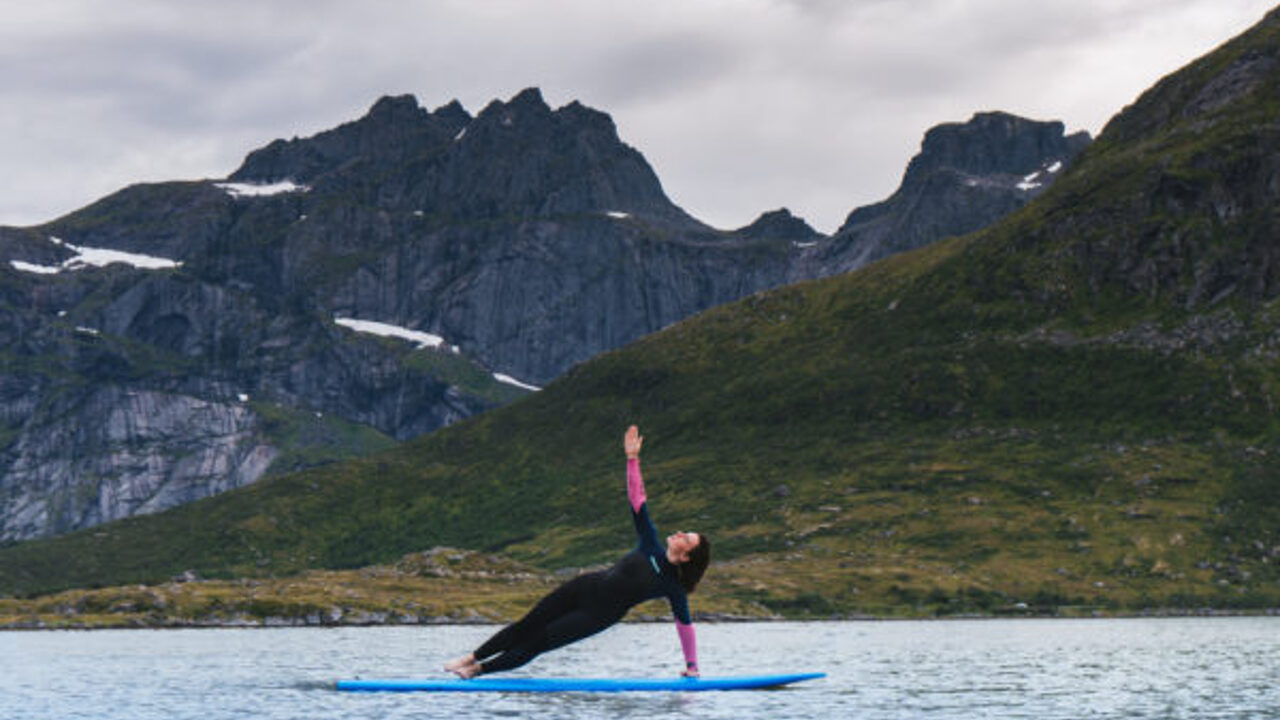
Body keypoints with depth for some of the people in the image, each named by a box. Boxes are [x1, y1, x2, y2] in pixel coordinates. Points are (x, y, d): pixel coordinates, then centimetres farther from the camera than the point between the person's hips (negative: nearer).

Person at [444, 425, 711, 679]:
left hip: (599, 616, -4)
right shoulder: (651, 545, -1)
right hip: (587, 587, 4)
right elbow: (637, 500, -1)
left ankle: (479, 669, 3)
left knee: (539, 642, -6)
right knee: (527, 626, 3)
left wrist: (691, 666, -6)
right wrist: (632, 458, -8)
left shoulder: (674, 587, -10)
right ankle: (471, 658, 12)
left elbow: (685, 624, -4)